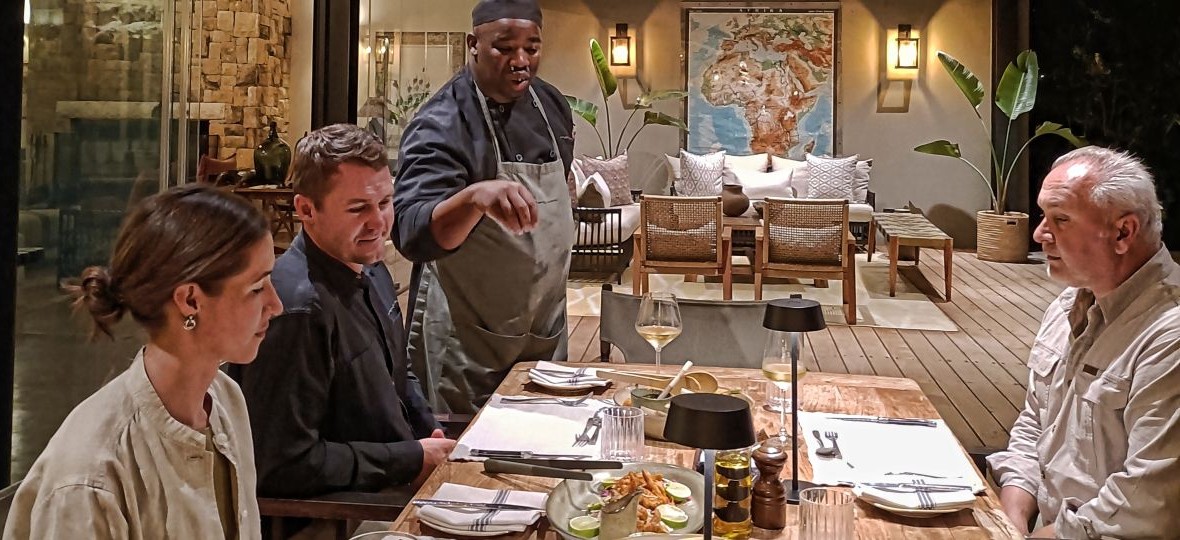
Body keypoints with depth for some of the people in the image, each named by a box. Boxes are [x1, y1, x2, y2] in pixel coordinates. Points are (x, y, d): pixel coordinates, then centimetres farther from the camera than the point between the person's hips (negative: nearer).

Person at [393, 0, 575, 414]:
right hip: (467, 339, -6)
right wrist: (475, 196, -53)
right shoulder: (440, 126, -21)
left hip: (546, 327, 7)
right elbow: (413, 234, -35)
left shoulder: (550, 103, 1)